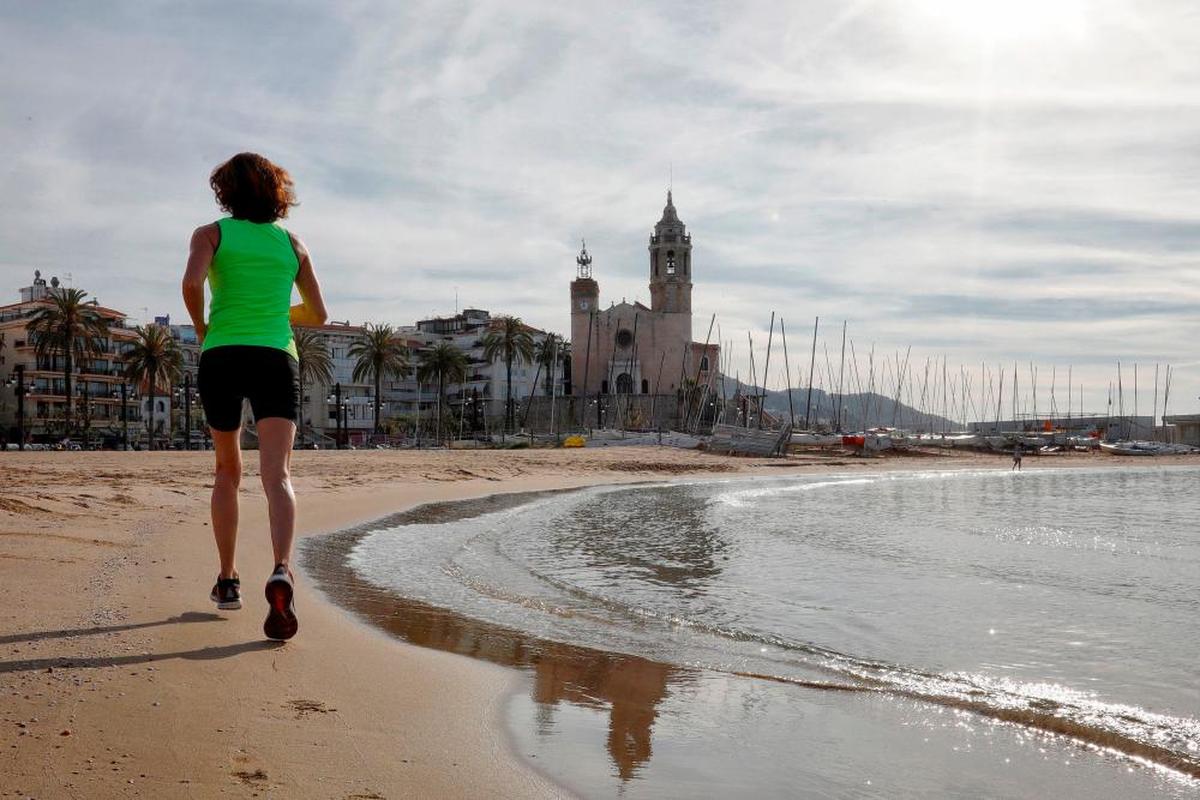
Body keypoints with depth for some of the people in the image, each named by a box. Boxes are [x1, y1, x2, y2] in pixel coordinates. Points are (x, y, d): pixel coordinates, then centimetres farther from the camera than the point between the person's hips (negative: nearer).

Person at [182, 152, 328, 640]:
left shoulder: (212, 233, 8)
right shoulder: (292, 244, 15)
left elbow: (192, 283, -13)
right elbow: (318, 314, 20)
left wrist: (201, 328, 5)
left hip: (221, 358, 0)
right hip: (276, 359, 0)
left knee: (227, 470, 19)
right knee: (277, 475, -12)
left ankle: (228, 581, 23)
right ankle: (281, 572, -36)